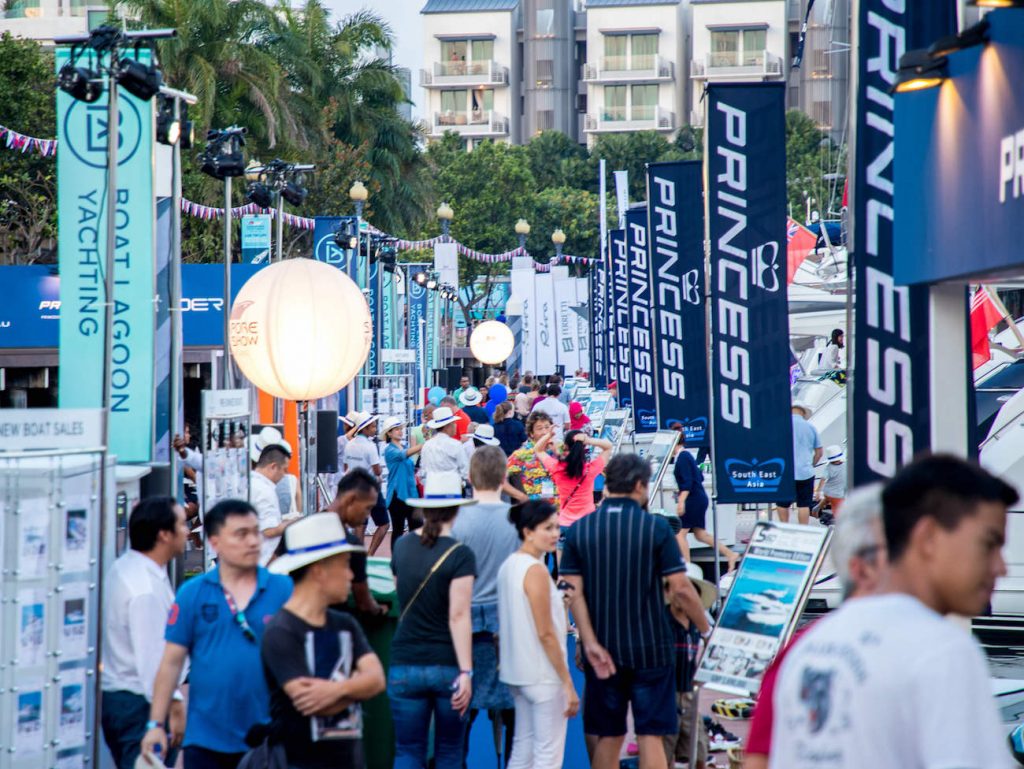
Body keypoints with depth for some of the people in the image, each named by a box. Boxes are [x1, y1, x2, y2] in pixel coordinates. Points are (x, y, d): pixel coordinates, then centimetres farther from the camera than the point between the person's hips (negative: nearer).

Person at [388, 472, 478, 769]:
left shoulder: (402, 547, 4)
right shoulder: (460, 555, -11)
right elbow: (459, 616, -17)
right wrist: (465, 672, -18)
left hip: (406, 665, 3)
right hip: (448, 666, -3)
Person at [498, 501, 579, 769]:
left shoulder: (508, 566, 10)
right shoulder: (536, 570, -16)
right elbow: (545, 633, -18)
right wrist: (568, 683, -15)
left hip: (517, 673, 9)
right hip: (544, 676, -9)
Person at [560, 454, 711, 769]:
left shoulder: (579, 530, 1)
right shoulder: (655, 527, -8)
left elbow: (574, 593, -5)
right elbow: (681, 589, -9)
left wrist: (590, 643, -7)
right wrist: (707, 630, 4)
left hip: (602, 652, 3)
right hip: (649, 649, -3)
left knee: (608, 737, 11)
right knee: (650, 736, 1)